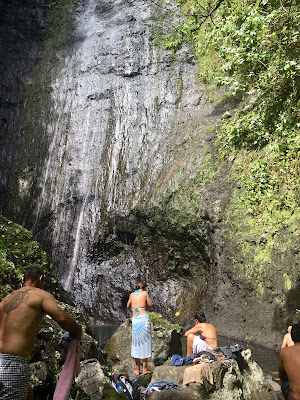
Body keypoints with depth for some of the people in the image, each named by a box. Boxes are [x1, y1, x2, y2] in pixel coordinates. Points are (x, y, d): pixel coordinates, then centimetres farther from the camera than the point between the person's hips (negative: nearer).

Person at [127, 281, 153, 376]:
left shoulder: (132, 294, 12)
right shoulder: (145, 293, 2)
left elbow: (128, 306, 24)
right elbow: (151, 306, 6)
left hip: (135, 320, 3)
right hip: (144, 318, -3)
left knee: (136, 344, 11)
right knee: (145, 344, 6)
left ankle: (137, 369, 17)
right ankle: (144, 369, 10)